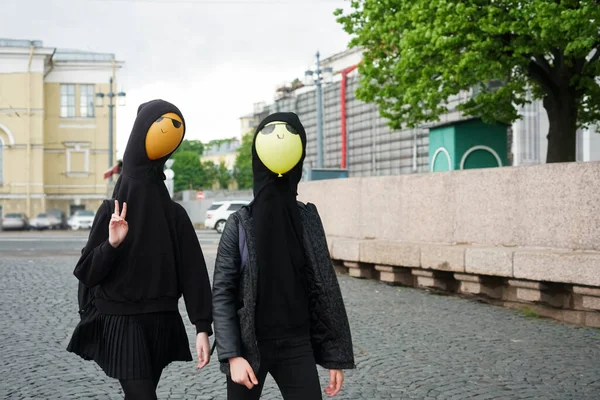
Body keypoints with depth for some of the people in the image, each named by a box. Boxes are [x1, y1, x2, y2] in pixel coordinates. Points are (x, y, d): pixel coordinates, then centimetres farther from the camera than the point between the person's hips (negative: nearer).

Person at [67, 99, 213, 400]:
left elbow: (194, 273, -3)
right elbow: (86, 273, -5)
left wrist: (202, 328, -10)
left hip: (162, 324, 3)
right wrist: (111, 244, -23)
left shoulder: (175, 215, 1)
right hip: (122, 324, -3)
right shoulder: (111, 211, -4)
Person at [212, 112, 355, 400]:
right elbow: (222, 294, -6)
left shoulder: (308, 219, 1)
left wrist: (336, 356, 1)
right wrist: (232, 355, -15)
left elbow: (325, 288, 3)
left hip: (297, 346, 1)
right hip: (248, 345, -1)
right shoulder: (239, 224, -5)